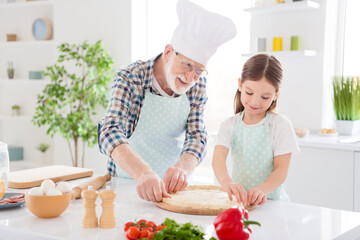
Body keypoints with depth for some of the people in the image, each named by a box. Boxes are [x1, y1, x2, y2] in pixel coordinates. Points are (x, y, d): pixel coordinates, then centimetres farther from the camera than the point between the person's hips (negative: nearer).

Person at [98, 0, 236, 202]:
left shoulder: (197, 84, -2)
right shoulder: (131, 79, -15)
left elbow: (197, 136, -7)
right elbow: (111, 132, -27)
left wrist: (183, 167, -30)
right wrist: (142, 172, -45)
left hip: (172, 183, 3)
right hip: (129, 182, -3)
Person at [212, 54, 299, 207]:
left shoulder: (280, 125, 0)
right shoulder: (230, 125, 7)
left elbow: (281, 170, -6)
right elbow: (218, 157, -9)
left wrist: (262, 189, -27)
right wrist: (226, 181, -32)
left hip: (270, 200, -2)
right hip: (238, 199, 3)